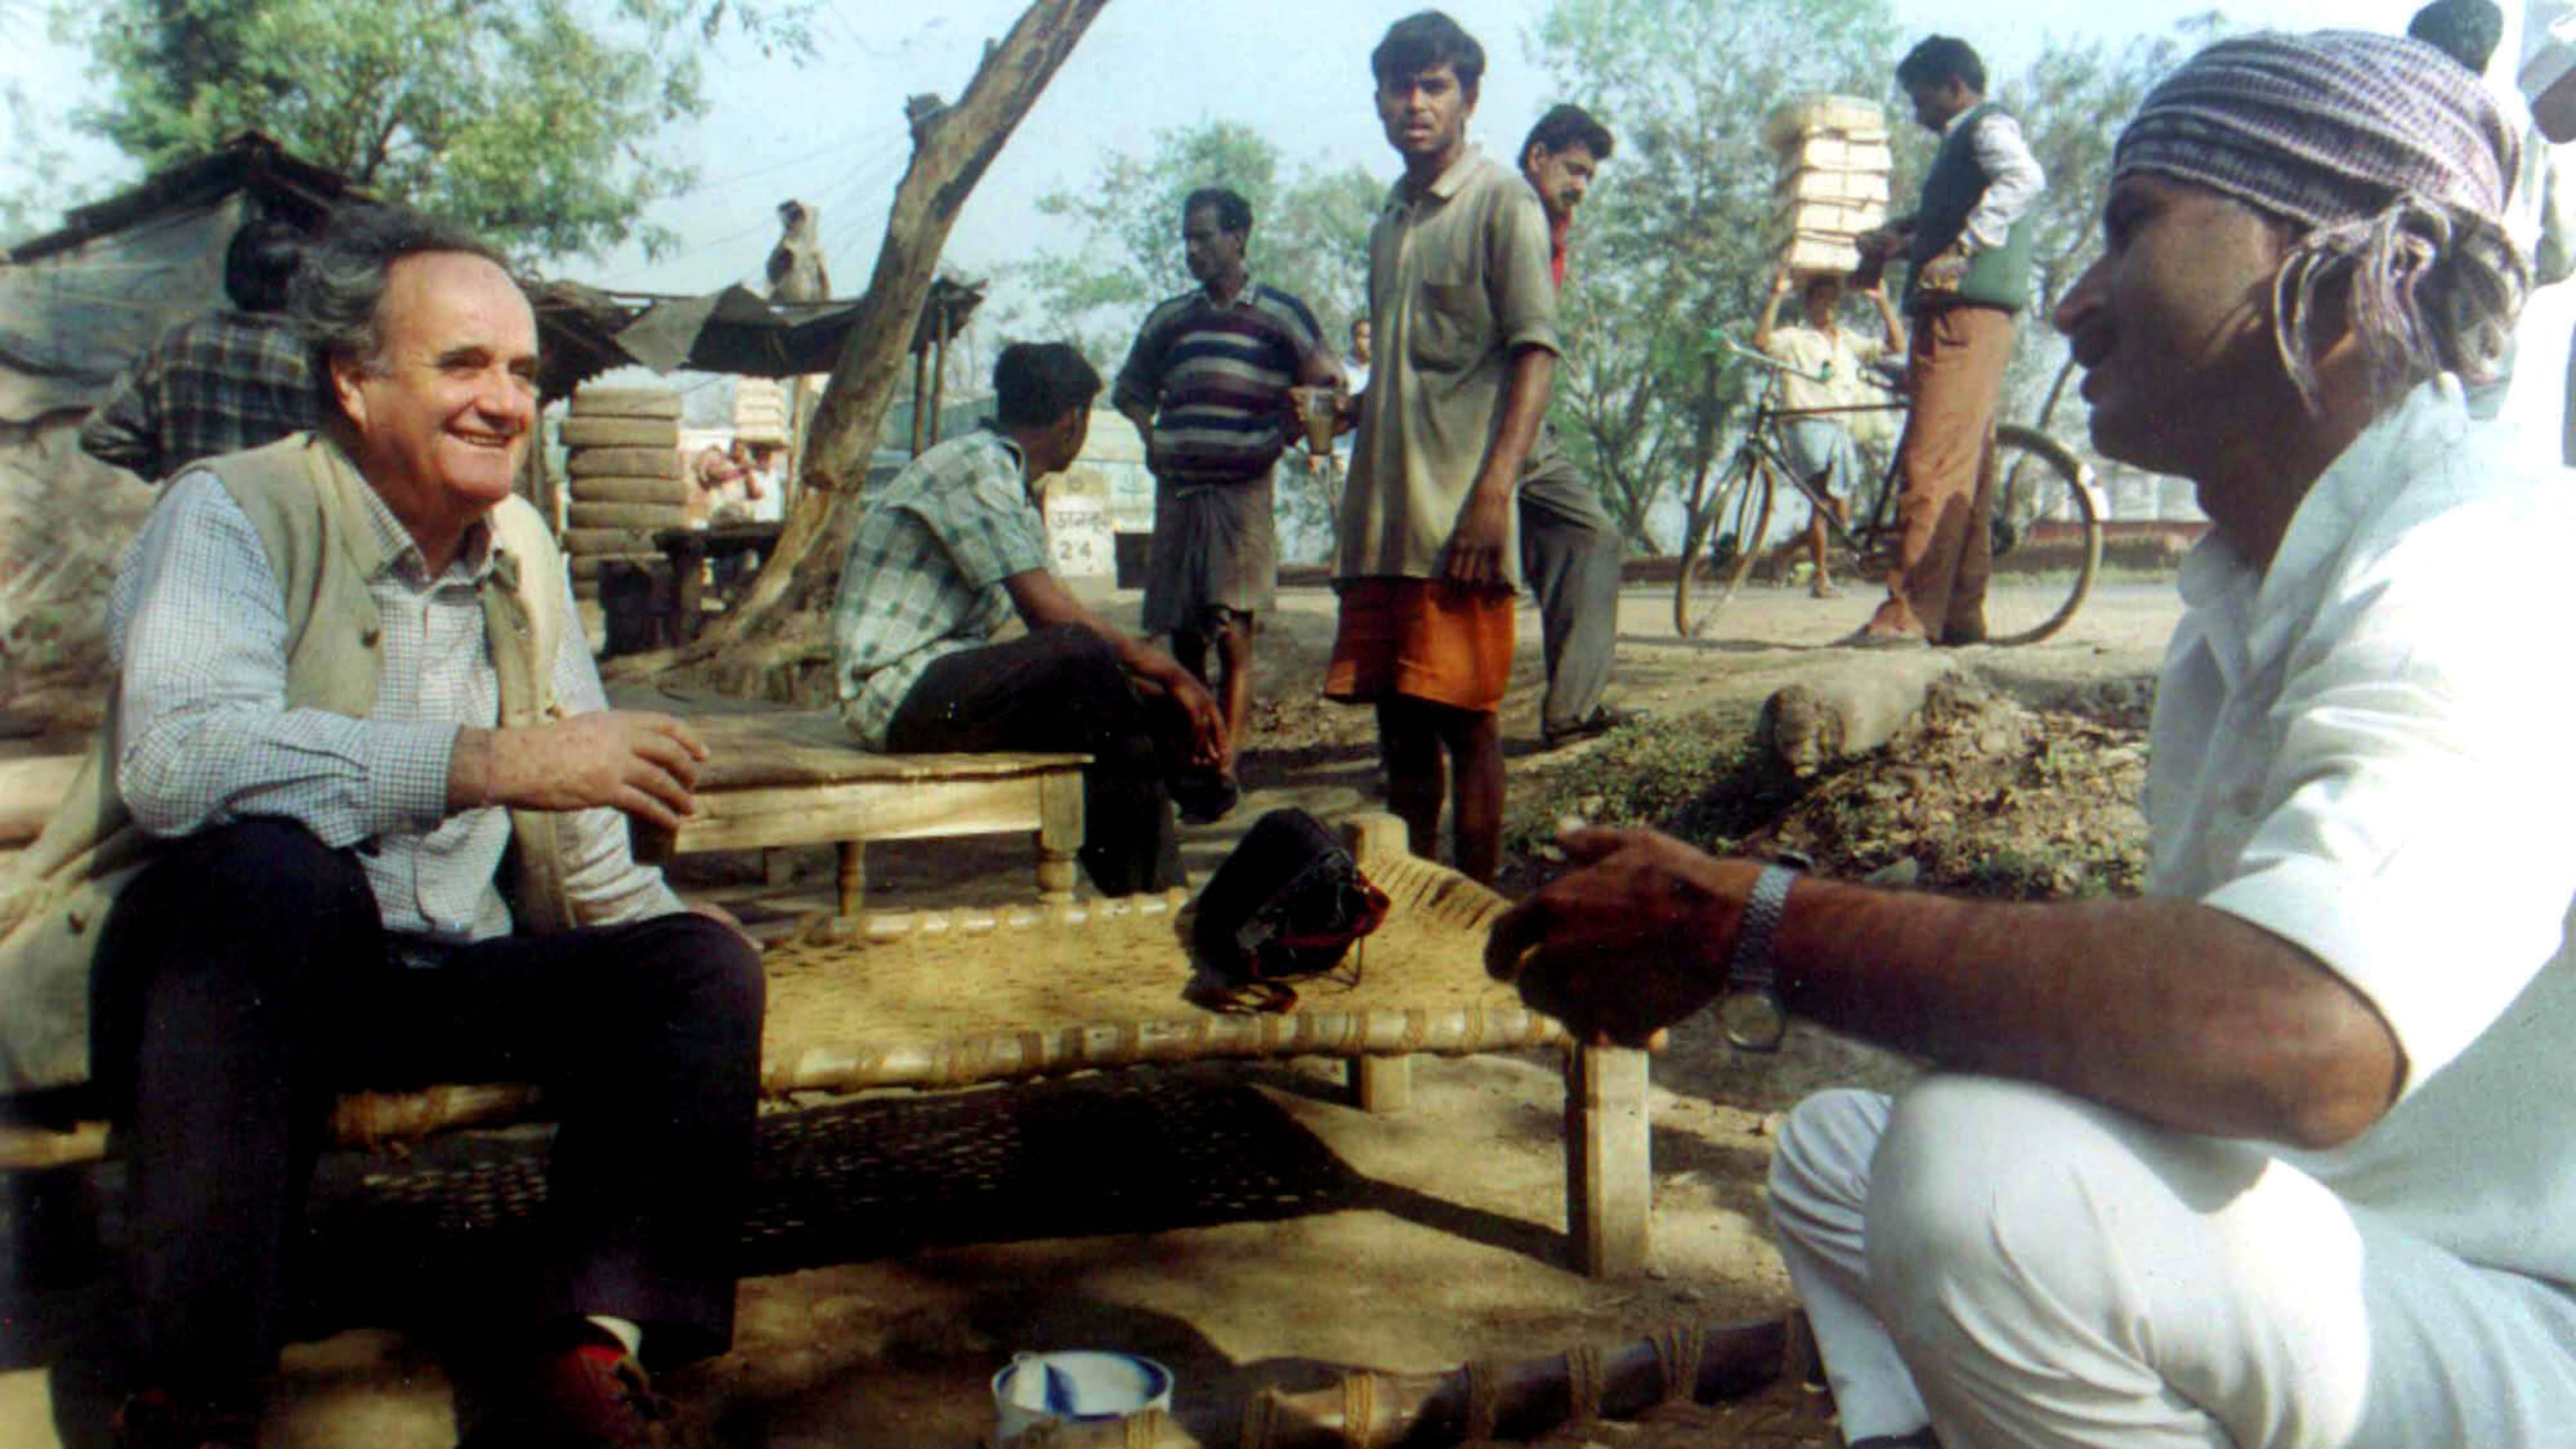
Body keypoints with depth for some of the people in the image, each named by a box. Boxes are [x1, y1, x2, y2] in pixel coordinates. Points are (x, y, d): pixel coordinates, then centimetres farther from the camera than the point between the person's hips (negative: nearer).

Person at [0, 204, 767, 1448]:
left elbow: (570, 808, 23)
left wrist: (652, 923, 12)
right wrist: (484, 760, -36)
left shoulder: (522, 545, 11)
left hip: (435, 978, 6)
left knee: (700, 965, -10)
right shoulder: (232, 510, -9)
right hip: (196, 955, -6)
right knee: (278, 867, -37)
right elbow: (176, 759, -30)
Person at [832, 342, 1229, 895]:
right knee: (1084, 655, -28)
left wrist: (1160, 692, 0)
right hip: (898, 689, -10)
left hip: (944, 690, 10)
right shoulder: (975, 466, -13)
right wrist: (1169, 672, -14)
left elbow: (1047, 625, 12)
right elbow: (1049, 612, -21)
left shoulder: (1010, 483, 18)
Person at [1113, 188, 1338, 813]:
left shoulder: (1281, 314, 4)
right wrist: (1152, 440, 12)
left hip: (1244, 489, -5)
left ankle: (1223, 767, -12)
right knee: (1182, 634, 6)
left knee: (1233, 633, -11)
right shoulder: (1170, 318, 16)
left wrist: (1277, 439, -3)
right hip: (1177, 491, 5)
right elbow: (1130, 390, 29)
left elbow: (1328, 390, 6)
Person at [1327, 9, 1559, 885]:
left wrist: (1494, 492, -20)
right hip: (1382, 516, 7)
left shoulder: (1501, 203, -2)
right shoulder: (1392, 219, 20)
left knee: (1464, 717, -5)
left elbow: (1535, 353, -11)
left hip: (1458, 516, -7)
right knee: (1397, 716, 10)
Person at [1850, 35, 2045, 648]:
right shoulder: (1963, 140, 27)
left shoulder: (1989, 125, -3)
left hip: (1967, 314, -11)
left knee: (1934, 463, -16)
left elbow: (2025, 179, -24)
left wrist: (1961, 251, -30)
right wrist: (1903, 241, 19)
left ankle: (1910, 613, -20)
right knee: (1965, 468, 9)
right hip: (1960, 318, 11)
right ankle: (1961, 615, 12)